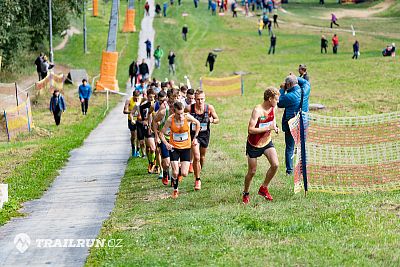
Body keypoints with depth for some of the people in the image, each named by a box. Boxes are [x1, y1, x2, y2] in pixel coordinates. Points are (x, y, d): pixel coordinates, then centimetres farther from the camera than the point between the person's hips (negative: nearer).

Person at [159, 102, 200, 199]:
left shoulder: (187, 117, -16)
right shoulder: (170, 120, -18)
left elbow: (197, 123, 5)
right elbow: (162, 133, -7)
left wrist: (195, 138, 2)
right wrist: (166, 144, -23)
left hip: (186, 147, 1)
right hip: (174, 148, -1)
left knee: (184, 174, -6)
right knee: (175, 173, -10)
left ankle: (181, 169, 32)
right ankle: (175, 190, 16)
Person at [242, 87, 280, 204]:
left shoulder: (273, 108, -4)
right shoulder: (257, 110, -25)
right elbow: (250, 130, -31)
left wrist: (275, 127, -1)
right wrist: (268, 128, -30)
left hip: (267, 142, 6)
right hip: (254, 144, -5)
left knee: (275, 164, -13)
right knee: (252, 172, 4)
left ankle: (263, 188, 8)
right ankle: (246, 194, 28)